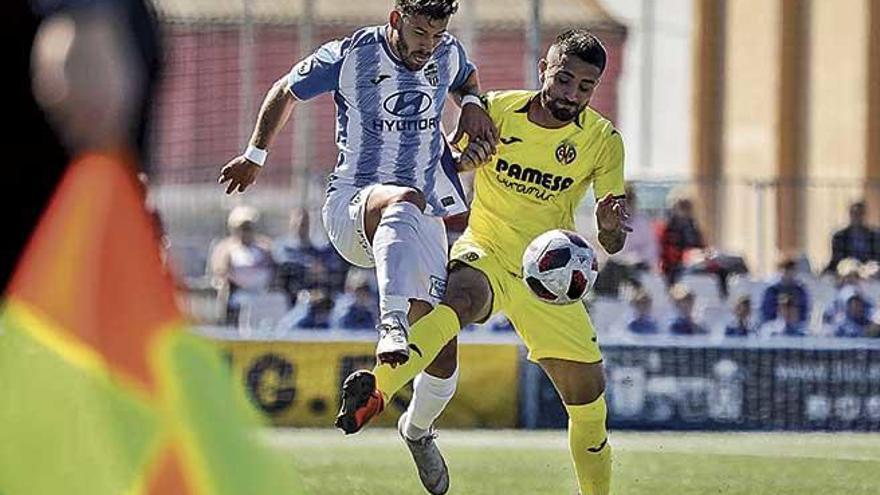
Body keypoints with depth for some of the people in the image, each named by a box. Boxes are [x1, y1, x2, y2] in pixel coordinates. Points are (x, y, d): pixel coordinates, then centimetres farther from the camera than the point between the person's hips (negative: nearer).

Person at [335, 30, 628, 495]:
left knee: (588, 395, 1)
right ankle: (376, 389, -56)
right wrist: (462, 157, -19)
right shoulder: (496, 110, -6)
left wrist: (610, 226, -32)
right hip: (485, 252, -3)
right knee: (462, 297, -38)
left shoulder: (602, 140, -5)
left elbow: (612, 245, -7)